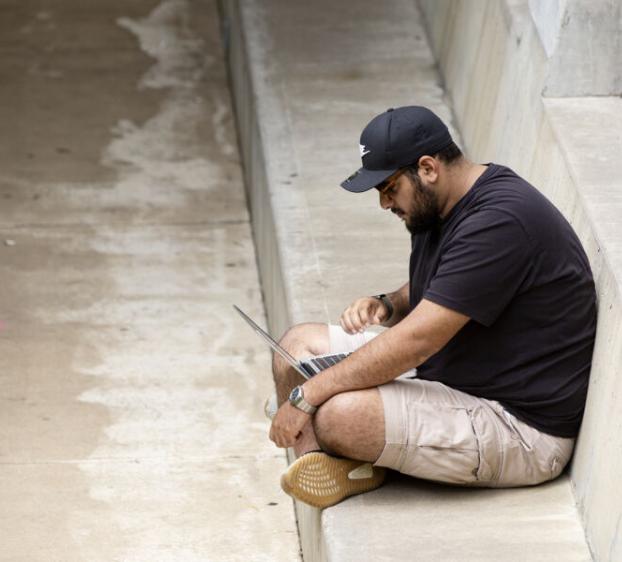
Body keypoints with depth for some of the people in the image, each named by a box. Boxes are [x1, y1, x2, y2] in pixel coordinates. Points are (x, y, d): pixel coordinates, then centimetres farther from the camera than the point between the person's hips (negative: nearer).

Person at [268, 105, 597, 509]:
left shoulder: (501, 221, -26)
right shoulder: (441, 206, 6)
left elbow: (417, 340, -28)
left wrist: (306, 397, -23)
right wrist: (387, 305, 1)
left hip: (522, 427, -11)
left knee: (339, 414, -30)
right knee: (299, 344, 8)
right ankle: (324, 465, -11)